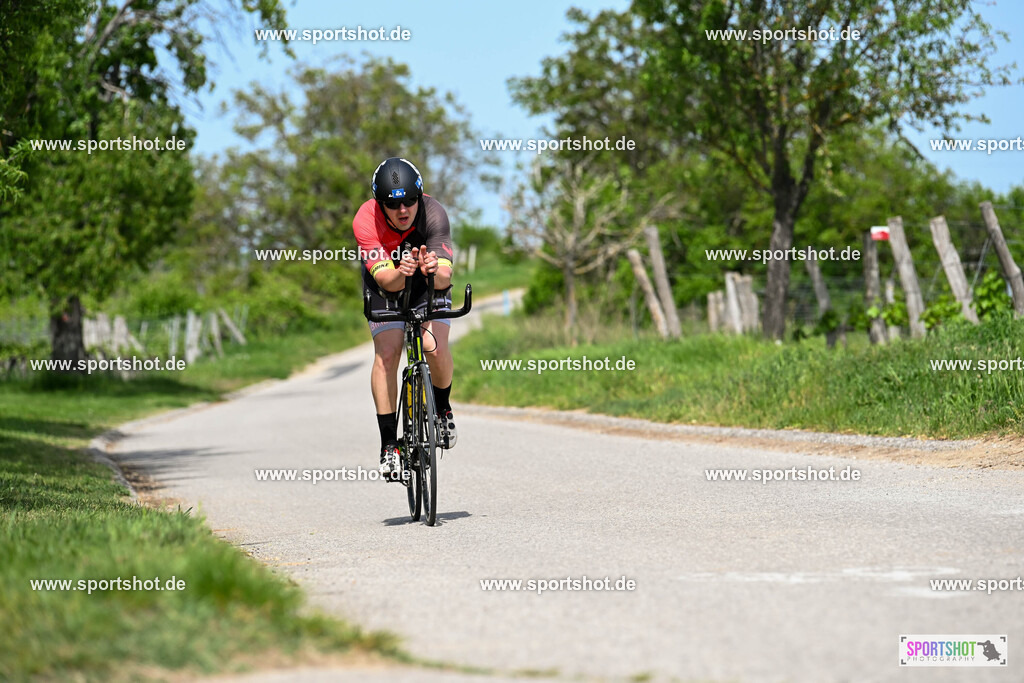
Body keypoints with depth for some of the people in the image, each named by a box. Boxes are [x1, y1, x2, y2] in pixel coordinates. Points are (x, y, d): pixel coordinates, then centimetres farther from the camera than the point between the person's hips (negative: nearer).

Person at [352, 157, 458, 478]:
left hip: (429, 284, 0)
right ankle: (389, 443, -9)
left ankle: (443, 409, 8)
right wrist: (401, 273, -59)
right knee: (386, 354, -18)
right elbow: (385, 279, -37)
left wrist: (433, 269, -62)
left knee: (435, 347, -23)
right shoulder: (366, 220, -32)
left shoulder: (433, 214, -33)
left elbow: (445, 277, -40)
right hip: (386, 285, 0)